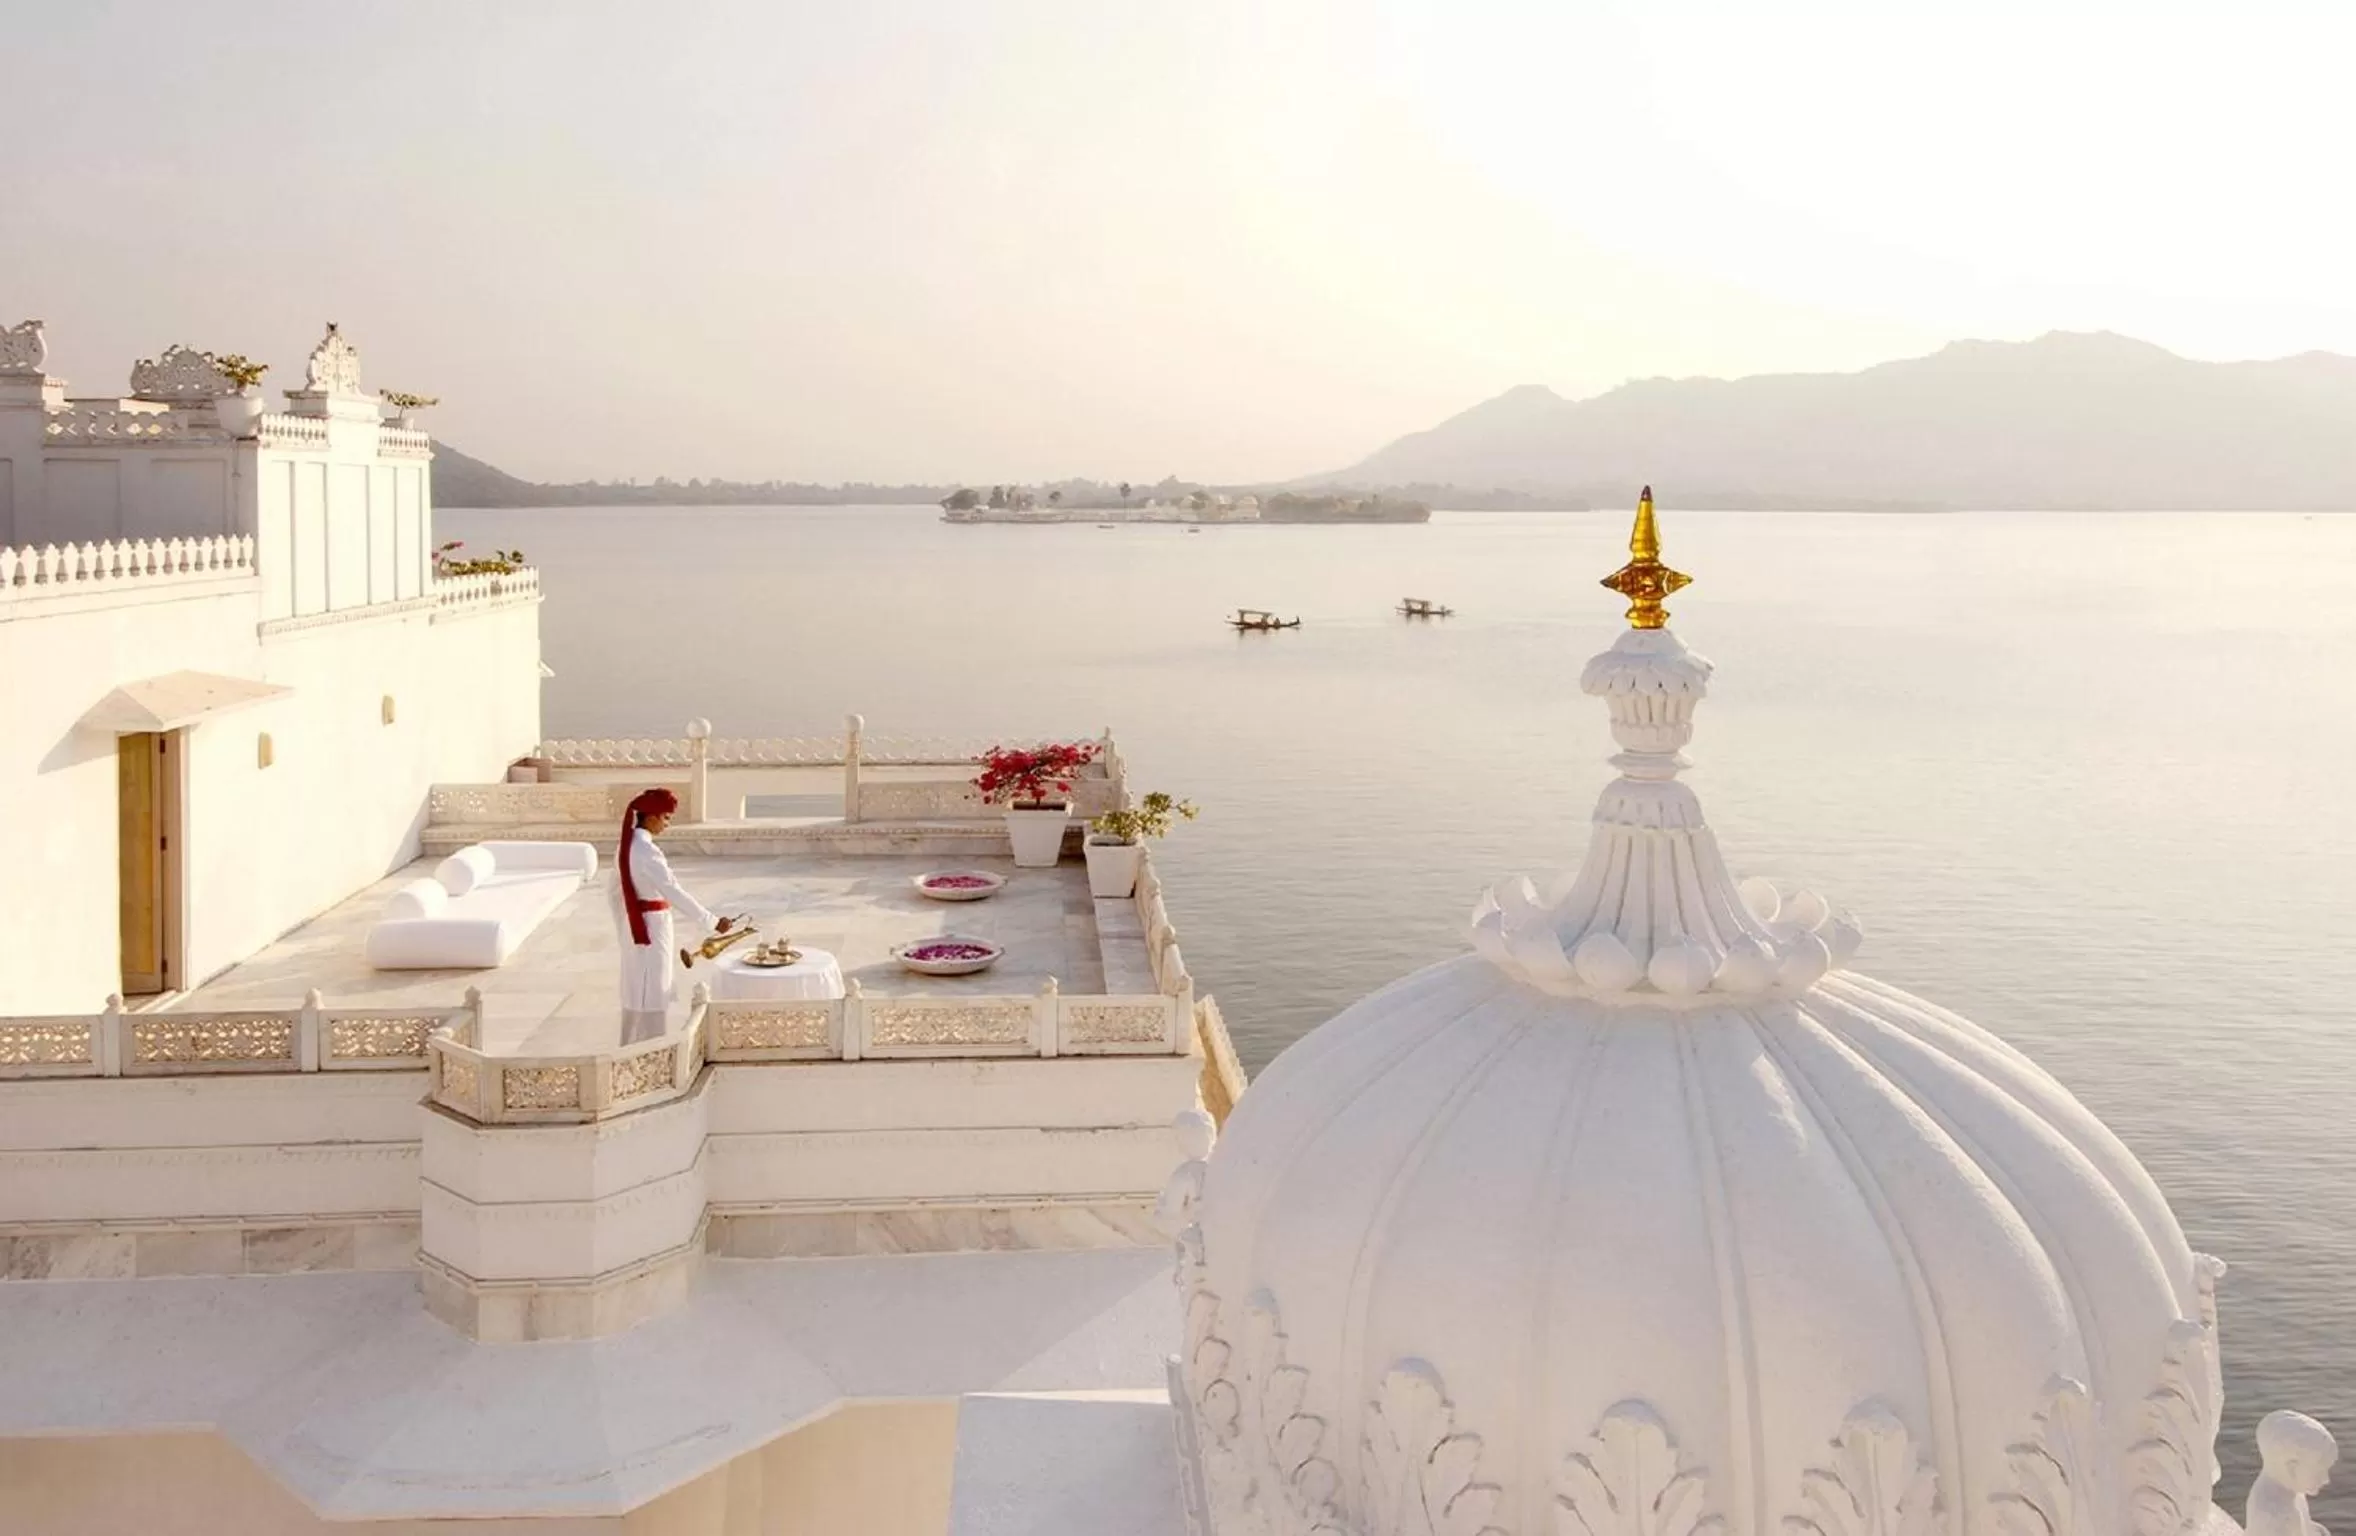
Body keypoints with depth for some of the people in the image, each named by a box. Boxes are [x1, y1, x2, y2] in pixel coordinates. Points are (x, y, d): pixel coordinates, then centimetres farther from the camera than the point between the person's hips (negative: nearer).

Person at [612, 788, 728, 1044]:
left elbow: (617, 892, 14)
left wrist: (623, 928, 22)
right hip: (651, 928, -9)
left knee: (637, 992, 18)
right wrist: (712, 922, -20)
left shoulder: (627, 846, 6)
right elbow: (675, 893, -24)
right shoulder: (647, 852, -22)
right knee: (652, 994, 1)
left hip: (634, 927, 9)